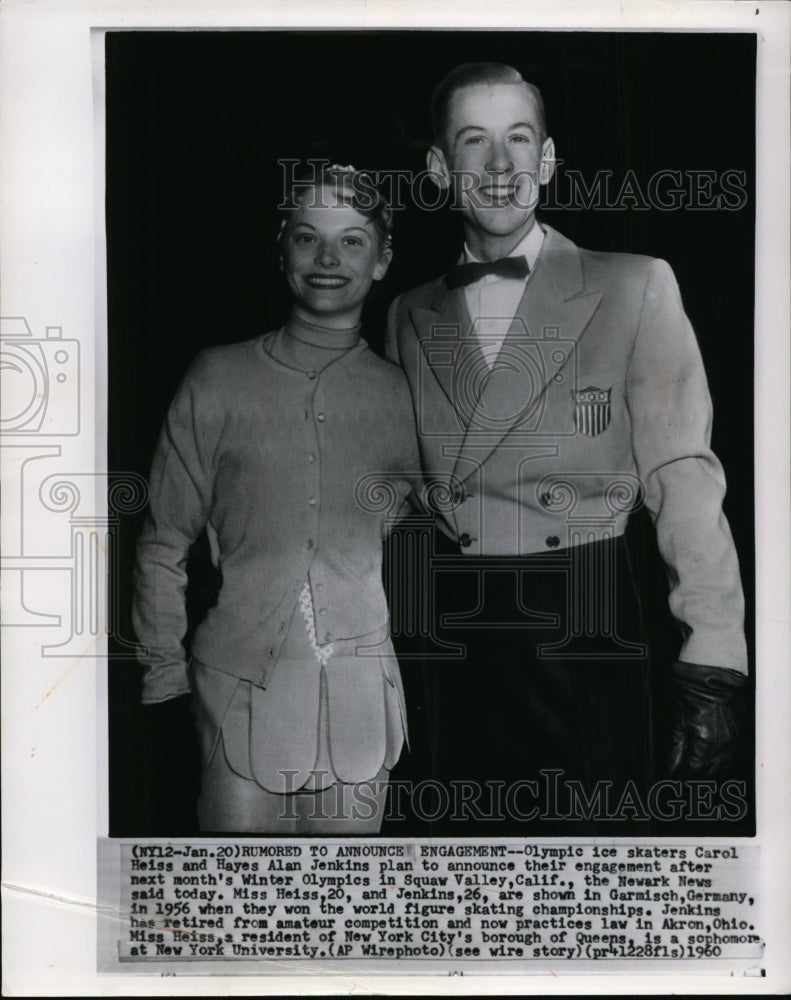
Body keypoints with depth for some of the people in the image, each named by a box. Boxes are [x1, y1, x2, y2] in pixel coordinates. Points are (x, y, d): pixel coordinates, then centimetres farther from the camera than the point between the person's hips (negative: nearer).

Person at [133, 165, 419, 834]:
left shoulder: (400, 394, 6)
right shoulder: (218, 380, 2)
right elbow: (164, 545, 6)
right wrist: (166, 674, 3)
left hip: (360, 693, 2)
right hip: (241, 687, -1)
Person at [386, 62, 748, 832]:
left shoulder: (634, 289, -3)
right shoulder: (410, 316, 9)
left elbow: (682, 476, -7)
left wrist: (711, 664, -14)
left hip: (586, 633, -3)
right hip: (455, 644, 3)